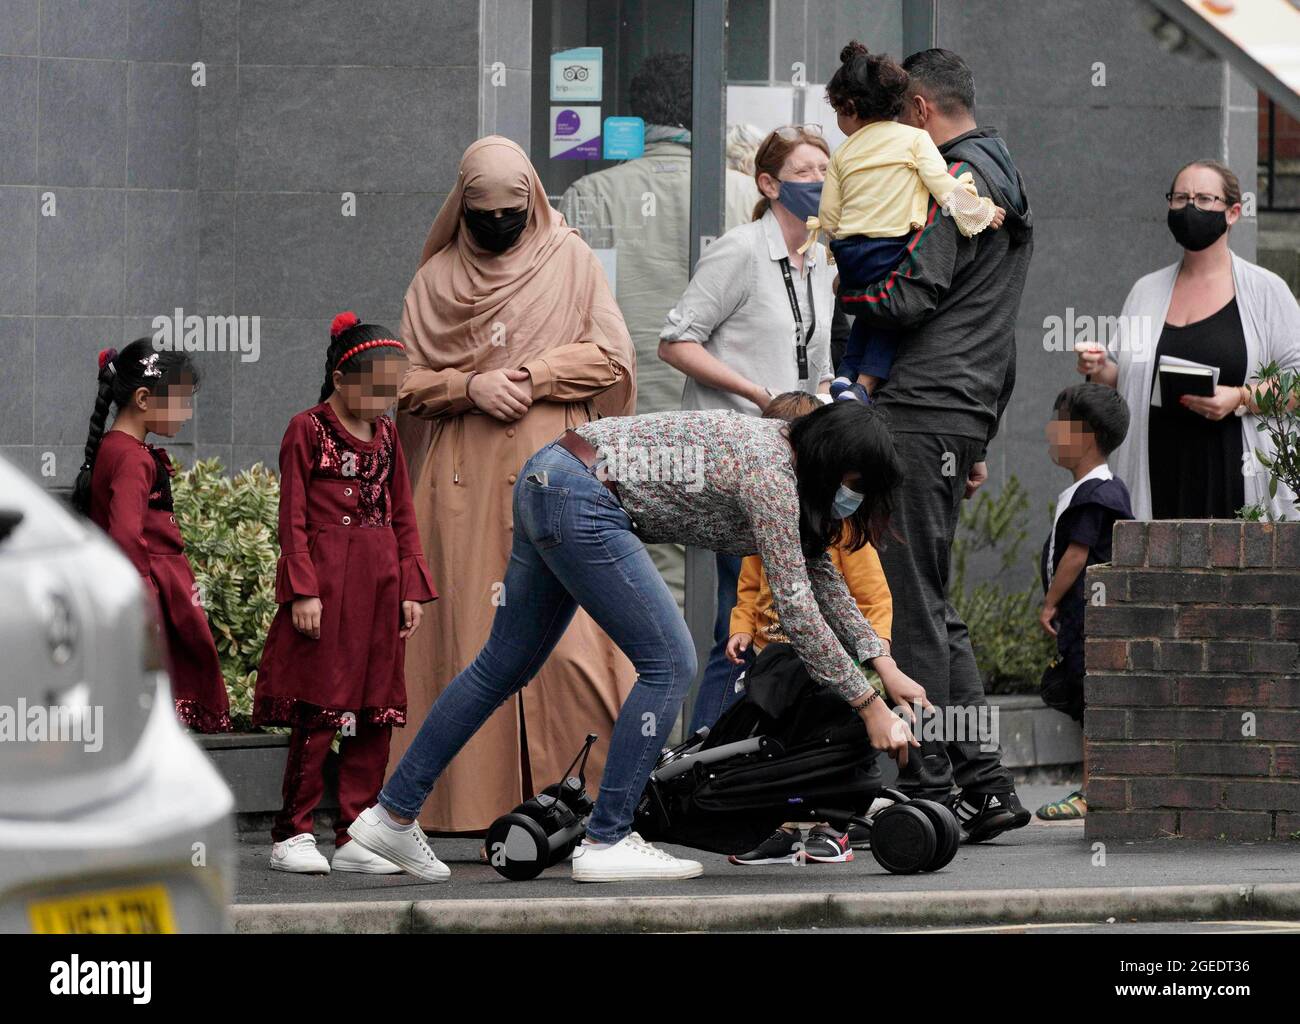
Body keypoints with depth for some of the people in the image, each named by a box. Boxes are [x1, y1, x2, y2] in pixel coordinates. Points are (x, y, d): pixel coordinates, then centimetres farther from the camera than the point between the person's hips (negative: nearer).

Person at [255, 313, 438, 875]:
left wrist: (411, 588, 8)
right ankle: (292, 834, 0)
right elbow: (293, 519, -6)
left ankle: (355, 837, 10)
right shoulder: (307, 430, -4)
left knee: (375, 713, 5)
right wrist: (303, 590, -14)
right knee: (316, 714, -7)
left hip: (379, 585, 6)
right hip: (324, 581, -6)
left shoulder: (385, 433, 14)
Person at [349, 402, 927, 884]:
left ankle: (393, 814, 21)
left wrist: (884, 664, 16)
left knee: (504, 666, 16)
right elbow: (797, 609, -16)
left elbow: (819, 576, 22)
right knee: (669, 664, -9)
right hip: (580, 500, -10)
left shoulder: (781, 451, 12)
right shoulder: (771, 473, -16)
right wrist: (869, 708, -10)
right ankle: (606, 842, -7)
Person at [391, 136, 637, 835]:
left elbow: (613, 357, 5)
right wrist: (470, 387, -8)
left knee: (567, 621, -13)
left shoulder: (571, 261, 11)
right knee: (470, 623, -7)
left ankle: (598, 782, -11)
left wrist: (535, 376, -7)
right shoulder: (436, 278, 14)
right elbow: (406, 381, 9)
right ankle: (473, 795, -8)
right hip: (464, 475, 1)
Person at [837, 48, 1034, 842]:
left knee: (911, 606, -8)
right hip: (964, 416, 10)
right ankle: (986, 786, 9)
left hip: (921, 414, -10)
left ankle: (927, 789, -8)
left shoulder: (953, 181, -9)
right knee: (933, 608, 12)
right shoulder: (1006, 182, 23)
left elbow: (909, 299, -17)